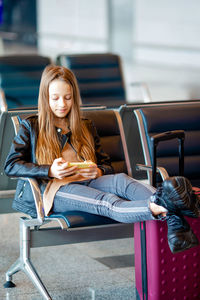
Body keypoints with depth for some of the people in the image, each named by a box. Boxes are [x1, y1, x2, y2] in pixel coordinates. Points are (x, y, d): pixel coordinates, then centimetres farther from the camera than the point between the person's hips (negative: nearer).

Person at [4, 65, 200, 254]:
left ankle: (173, 220, -62)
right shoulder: (31, 127, 15)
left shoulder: (86, 128, 27)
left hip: (85, 182, 4)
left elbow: (107, 166, 24)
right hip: (50, 190, -4)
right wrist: (50, 171, -14)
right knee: (106, 201, -36)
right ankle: (160, 209, -67)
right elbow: (10, 166, 3)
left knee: (121, 180, -32)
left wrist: (97, 171, -4)